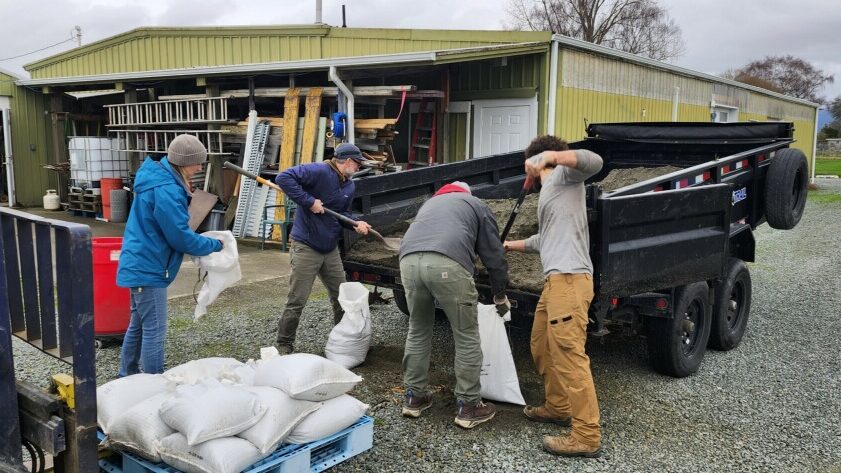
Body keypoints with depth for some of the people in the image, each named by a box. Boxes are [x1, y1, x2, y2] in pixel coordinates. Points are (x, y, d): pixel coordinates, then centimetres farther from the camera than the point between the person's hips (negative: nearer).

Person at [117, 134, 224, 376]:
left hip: (139, 265, 10)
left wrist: (204, 241, 12)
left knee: (138, 324, 20)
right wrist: (214, 245, -6)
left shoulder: (157, 177, 9)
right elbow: (181, 237, -20)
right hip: (148, 269, -10)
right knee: (154, 330, -2)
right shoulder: (166, 191, -23)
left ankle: (128, 376, 33)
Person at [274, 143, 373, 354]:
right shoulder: (319, 171, -17)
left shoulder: (350, 186, 10)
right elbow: (283, 178, -23)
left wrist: (356, 223, -2)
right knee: (297, 301, -3)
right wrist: (308, 201, -26)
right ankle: (284, 345, 12)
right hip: (306, 247, -8)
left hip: (331, 249, 8)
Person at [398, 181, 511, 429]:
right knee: (467, 338, 10)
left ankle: (414, 398, 29)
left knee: (417, 332, 22)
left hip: (409, 260, 5)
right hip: (447, 264, -4)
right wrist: (500, 296, 37)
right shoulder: (477, 205, 28)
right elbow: (494, 255, 25)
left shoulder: (430, 203, 40)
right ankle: (468, 407, 17)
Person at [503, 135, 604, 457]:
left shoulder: (564, 173, 3)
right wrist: (513, 246, 51)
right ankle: (558, 407, 32)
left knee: (569, 355, -12)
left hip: (569, 279, -10)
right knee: (541, 346, 19)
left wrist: (550, 155, -24)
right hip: (556, 279, 10)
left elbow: (594, 162, -19)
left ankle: (587, 436, -9)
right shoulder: (549, 189, 28)